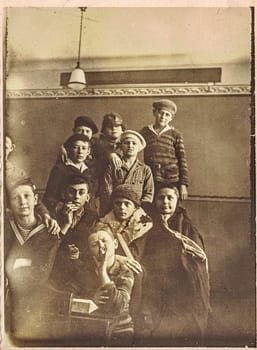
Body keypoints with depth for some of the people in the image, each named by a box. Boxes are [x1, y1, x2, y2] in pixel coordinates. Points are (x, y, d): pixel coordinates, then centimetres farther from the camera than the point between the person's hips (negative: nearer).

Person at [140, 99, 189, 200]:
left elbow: (182, 161, 4)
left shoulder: (175, 134, 5)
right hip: (150, 182, 1)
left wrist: (183, 184, -2)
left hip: (171, 181, -1)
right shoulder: (145, 132, 10)